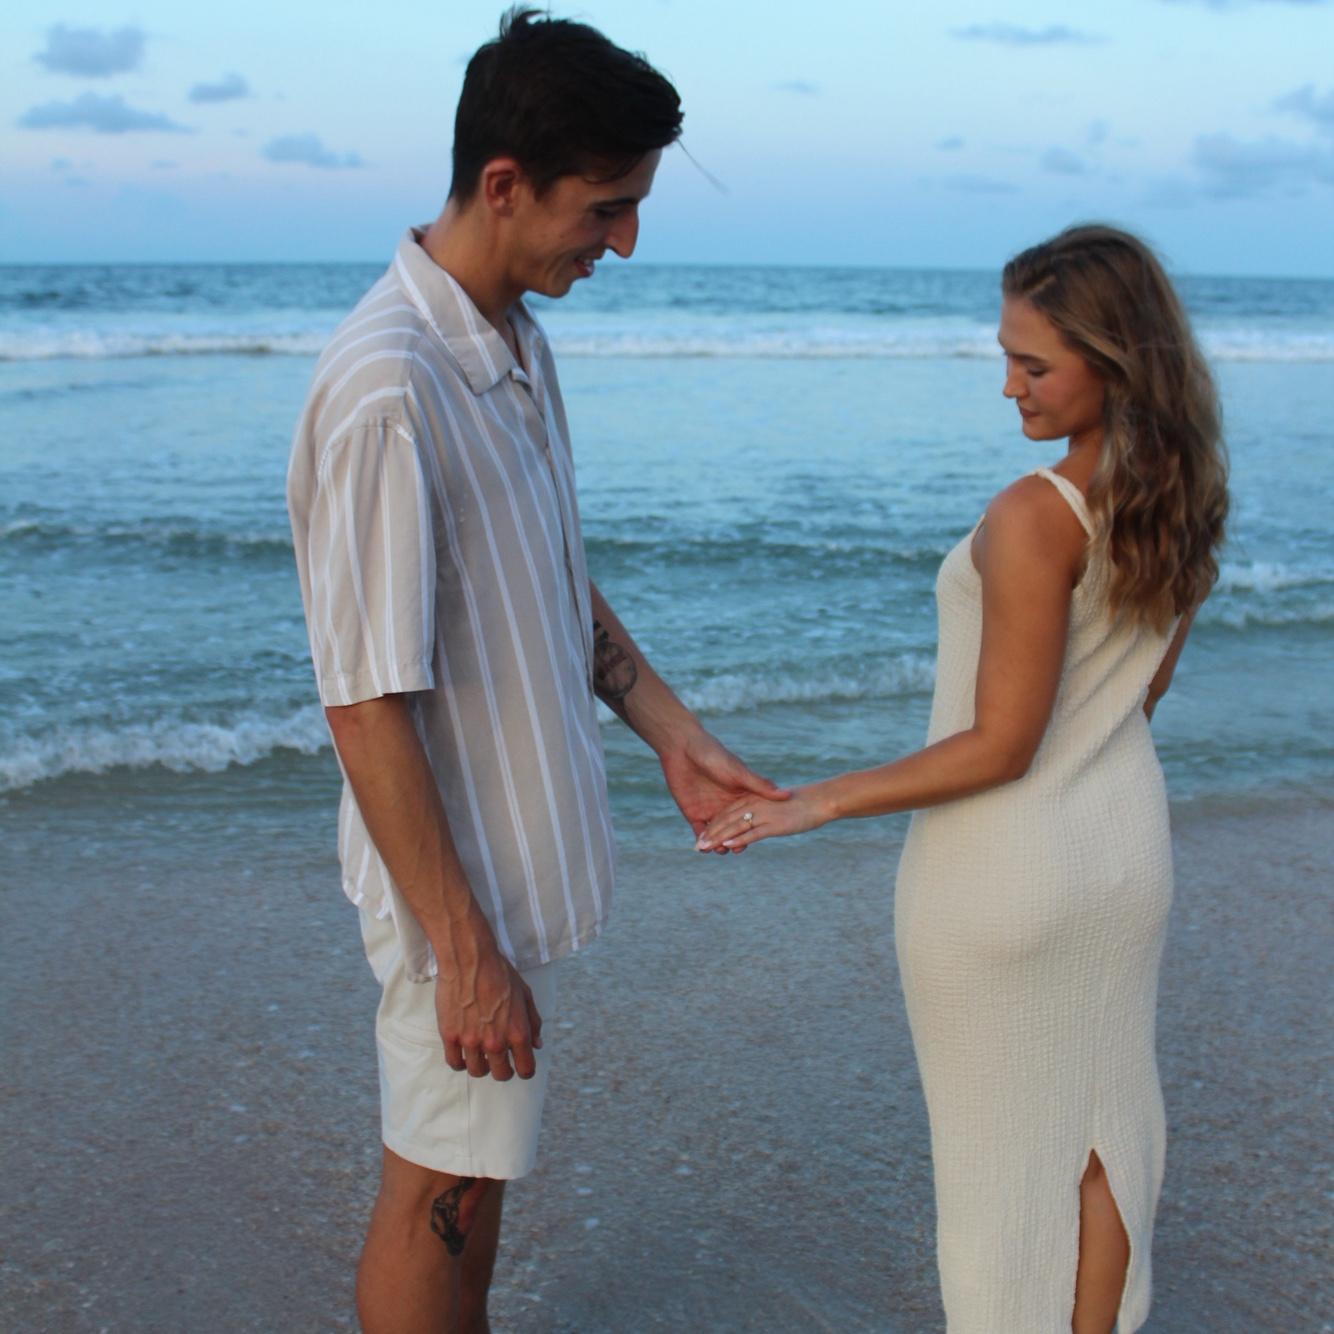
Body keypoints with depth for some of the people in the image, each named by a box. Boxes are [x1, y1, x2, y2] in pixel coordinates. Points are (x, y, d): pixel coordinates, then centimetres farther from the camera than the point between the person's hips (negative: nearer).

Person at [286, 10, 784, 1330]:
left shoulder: (520, 340, 3)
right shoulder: (387, 386, -27)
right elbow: (368, 706, -26)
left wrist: (670, 731, 10)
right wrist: (464, 949, -22)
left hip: (525, 842, 9)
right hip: (456, 870, -9)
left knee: (481, 1160, 24)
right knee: (437, 1186, 10)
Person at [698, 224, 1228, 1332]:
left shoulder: (1034, 517, -27)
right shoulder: (1184, 496, -3)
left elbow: (999, 747, -23)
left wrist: (817, 805, -19)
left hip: (1003, 869, -7)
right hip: (1127, 844, 7)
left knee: (1000, 1142, 12)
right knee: (1101, 1119, 20)